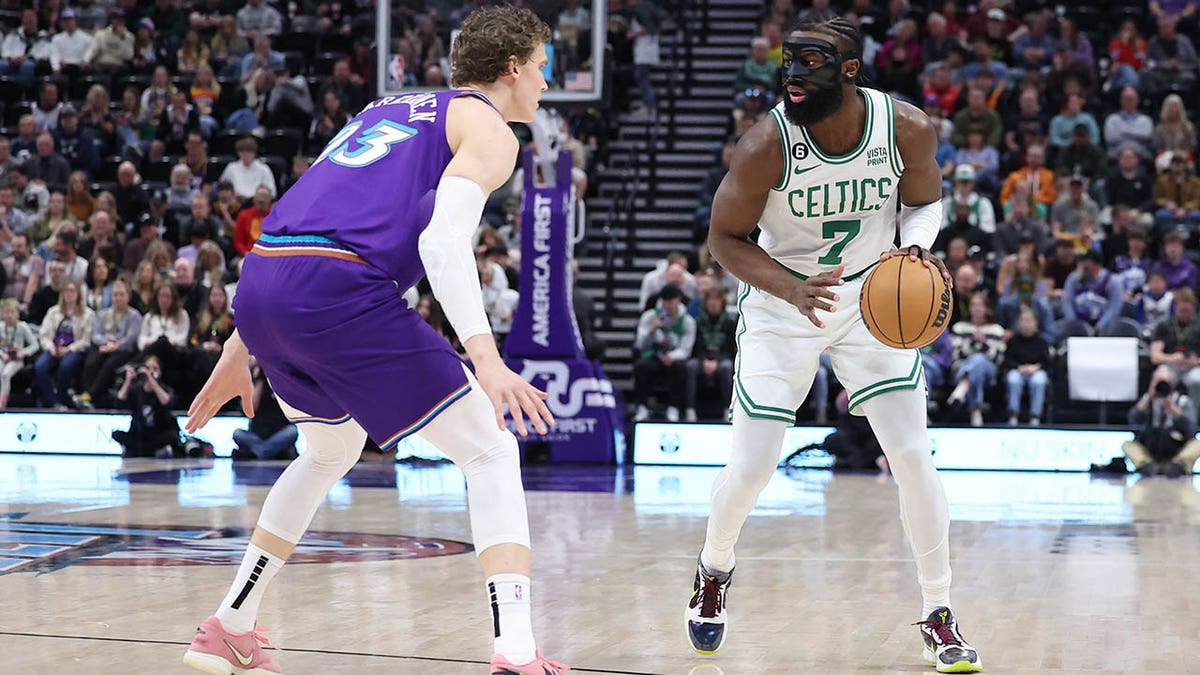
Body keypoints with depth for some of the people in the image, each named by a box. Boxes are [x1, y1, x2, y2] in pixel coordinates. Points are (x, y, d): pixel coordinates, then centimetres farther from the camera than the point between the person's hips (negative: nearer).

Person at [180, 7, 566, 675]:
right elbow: (442, 240, -12)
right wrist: (486, 360, -21)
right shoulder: (487, 128, 8)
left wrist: (241, 350, 33)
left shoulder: (388, 111, 31)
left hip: (259, 289, 8)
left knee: (332, 452, 32)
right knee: (491, 451, 1)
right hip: (339, 292, -8)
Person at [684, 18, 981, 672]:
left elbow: (924, 200, 1)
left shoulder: (908, 129, -20)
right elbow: (725, 237, -13)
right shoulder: (766, 145, -25)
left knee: (913, 456, -8)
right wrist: (792, 289, -29)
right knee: (750, 468, 0)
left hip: (873, 299, 1)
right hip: (782, 301, -1)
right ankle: (713, 571, 32)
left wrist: (916, 245, -22)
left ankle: (938, 619, 6)